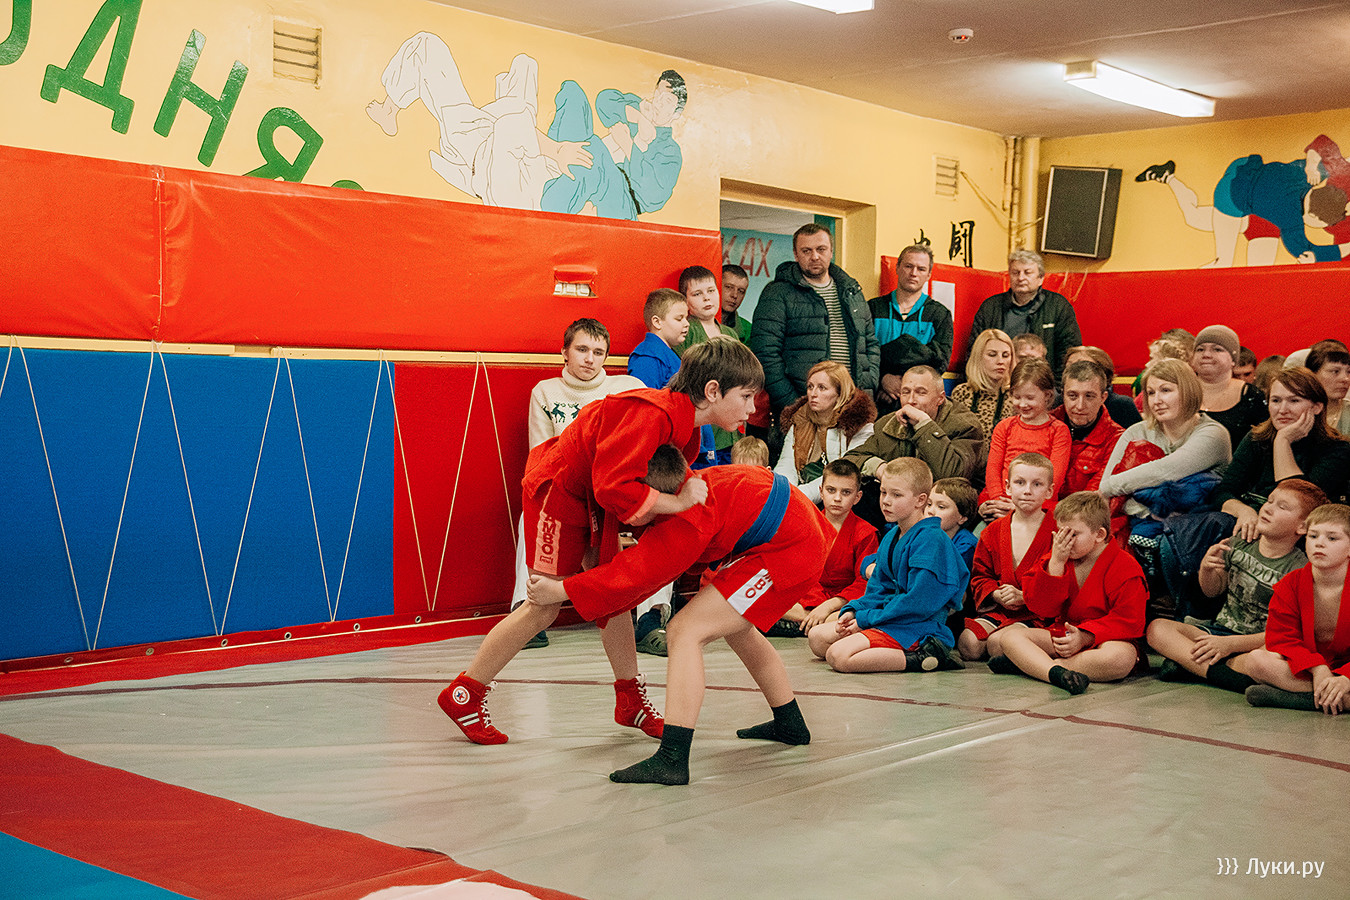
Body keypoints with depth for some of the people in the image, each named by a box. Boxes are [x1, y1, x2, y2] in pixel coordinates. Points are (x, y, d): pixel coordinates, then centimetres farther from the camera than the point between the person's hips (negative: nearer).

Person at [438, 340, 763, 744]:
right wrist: (677, 502, -29)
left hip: (594, 499, 9)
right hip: (559, 489, -9)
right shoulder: (652, 413, -32)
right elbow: (617, 488, -37)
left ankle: (631, 701, 20)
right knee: (543, 608, -4)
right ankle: (463, 695, 8)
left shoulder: (687, 428, -1)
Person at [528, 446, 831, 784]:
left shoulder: (686, 519, -25)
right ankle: (790, 725, 44)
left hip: (787, 553, -10)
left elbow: (634, 574, -21)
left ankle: (672, 759, -21)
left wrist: (560, 591, -17)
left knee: (684, 632, -15)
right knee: (735, 628, 30)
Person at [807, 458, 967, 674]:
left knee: (838, 656, -26)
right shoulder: (891, 538, 13)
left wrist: (865, 618, -17)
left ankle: (920, 660, -19)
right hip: (889, 619, 10)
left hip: (916, 628, -10)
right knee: (817, 638, 9)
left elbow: (917, 602, -22)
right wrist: (853, 611, -1)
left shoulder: (931, 539, -18)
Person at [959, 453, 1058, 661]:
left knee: (998, 643, -29)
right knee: (968, 643, -22)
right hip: (998, 610, 4)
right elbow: (980, 574, 16)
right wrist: (996, 595, -6)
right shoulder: (993, 531, 11)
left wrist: (1023, 597, -18)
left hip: (1037, 614, -4)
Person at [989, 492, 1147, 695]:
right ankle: (1056, 672, -43)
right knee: (1008, 636, -14)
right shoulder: (1058, 559, 5)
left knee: (1121, 657, -40)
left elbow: (1129, 622, -16)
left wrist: (1084, 637, -27)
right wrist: (1056, 563, -13)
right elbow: (1041, 608, -4)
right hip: (1061, 636, 5)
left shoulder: (1125, 568, -10)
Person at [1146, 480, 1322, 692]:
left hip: (1256, 645, -5)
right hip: (1217, 631, 5)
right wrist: (1206, 569, -8)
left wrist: (1230, 644, -22)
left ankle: (1187, 662, -25)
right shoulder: (1239, 543, 4)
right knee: (1157, 628, -17)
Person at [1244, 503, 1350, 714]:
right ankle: (1330, 698, -31)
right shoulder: (1291, 584, 1)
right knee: (1257, 659, -25)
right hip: (1306, 670, 3)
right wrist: (1317, 670, -23)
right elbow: (1281, 638, -4)